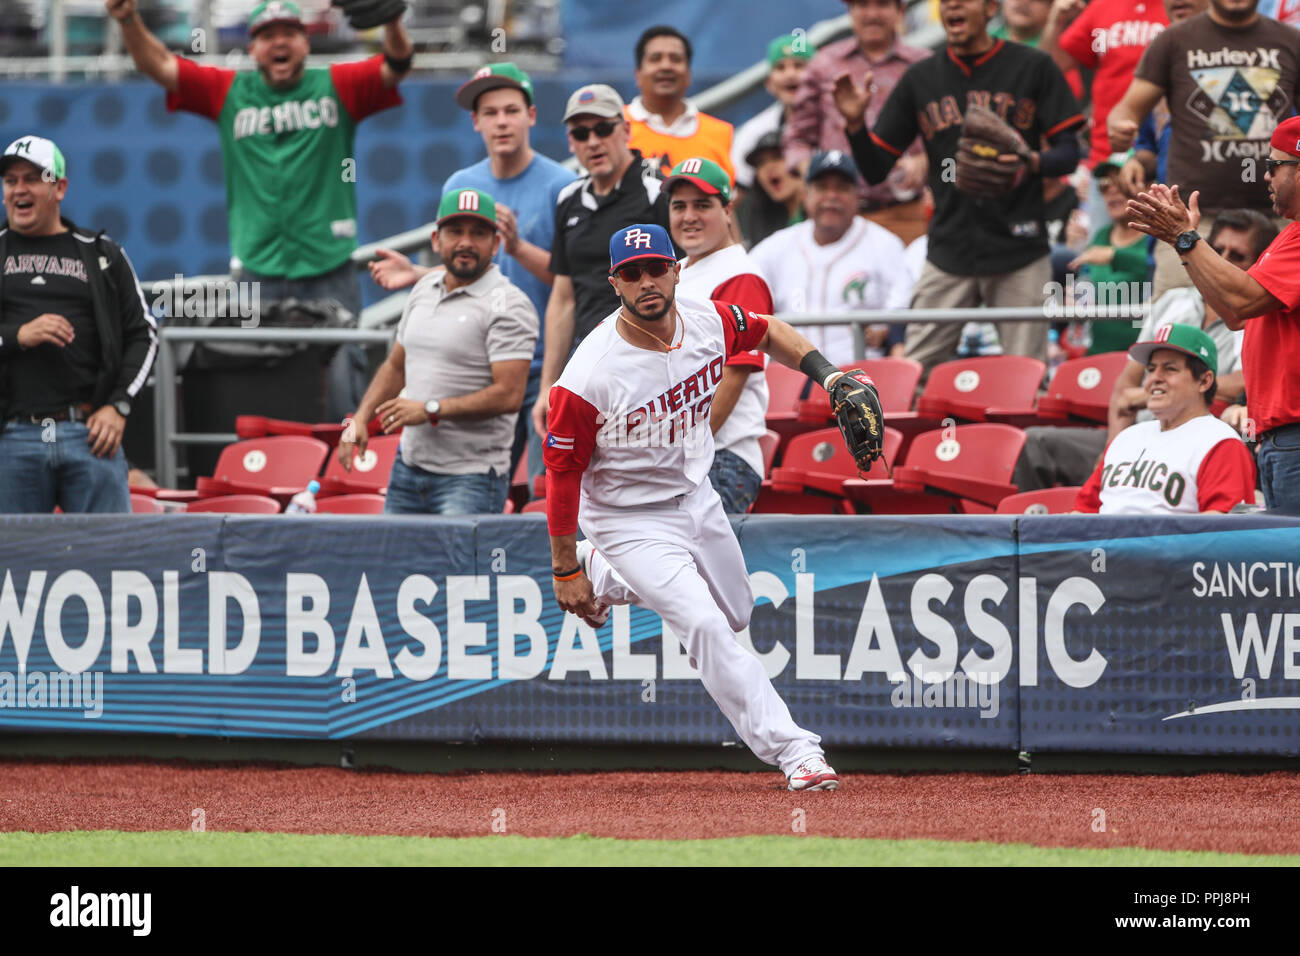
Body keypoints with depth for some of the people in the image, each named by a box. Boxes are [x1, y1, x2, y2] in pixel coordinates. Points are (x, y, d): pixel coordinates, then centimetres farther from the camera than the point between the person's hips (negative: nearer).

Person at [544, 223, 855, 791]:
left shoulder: (710, 323, -13)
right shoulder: (590, 377, -29)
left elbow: (767, 333, 11)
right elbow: (562, 471, -19)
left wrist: (828, 375, -5)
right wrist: (565, 573, -14)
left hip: (696, 499, 7)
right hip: (632, 523, -7)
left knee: (735, 613, 23)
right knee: (704, 626, -20)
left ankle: (608, 575, 39)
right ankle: (791, 749, -15)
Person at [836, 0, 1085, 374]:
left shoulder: (1033, 67, 3)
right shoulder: (920, 79, 12)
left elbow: (1068, 153, 2)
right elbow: (875, 170, 12)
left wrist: (1034, 163, -19)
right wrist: (855, 124, -7)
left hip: (1019, 252, -3)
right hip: (948, 254, 3)